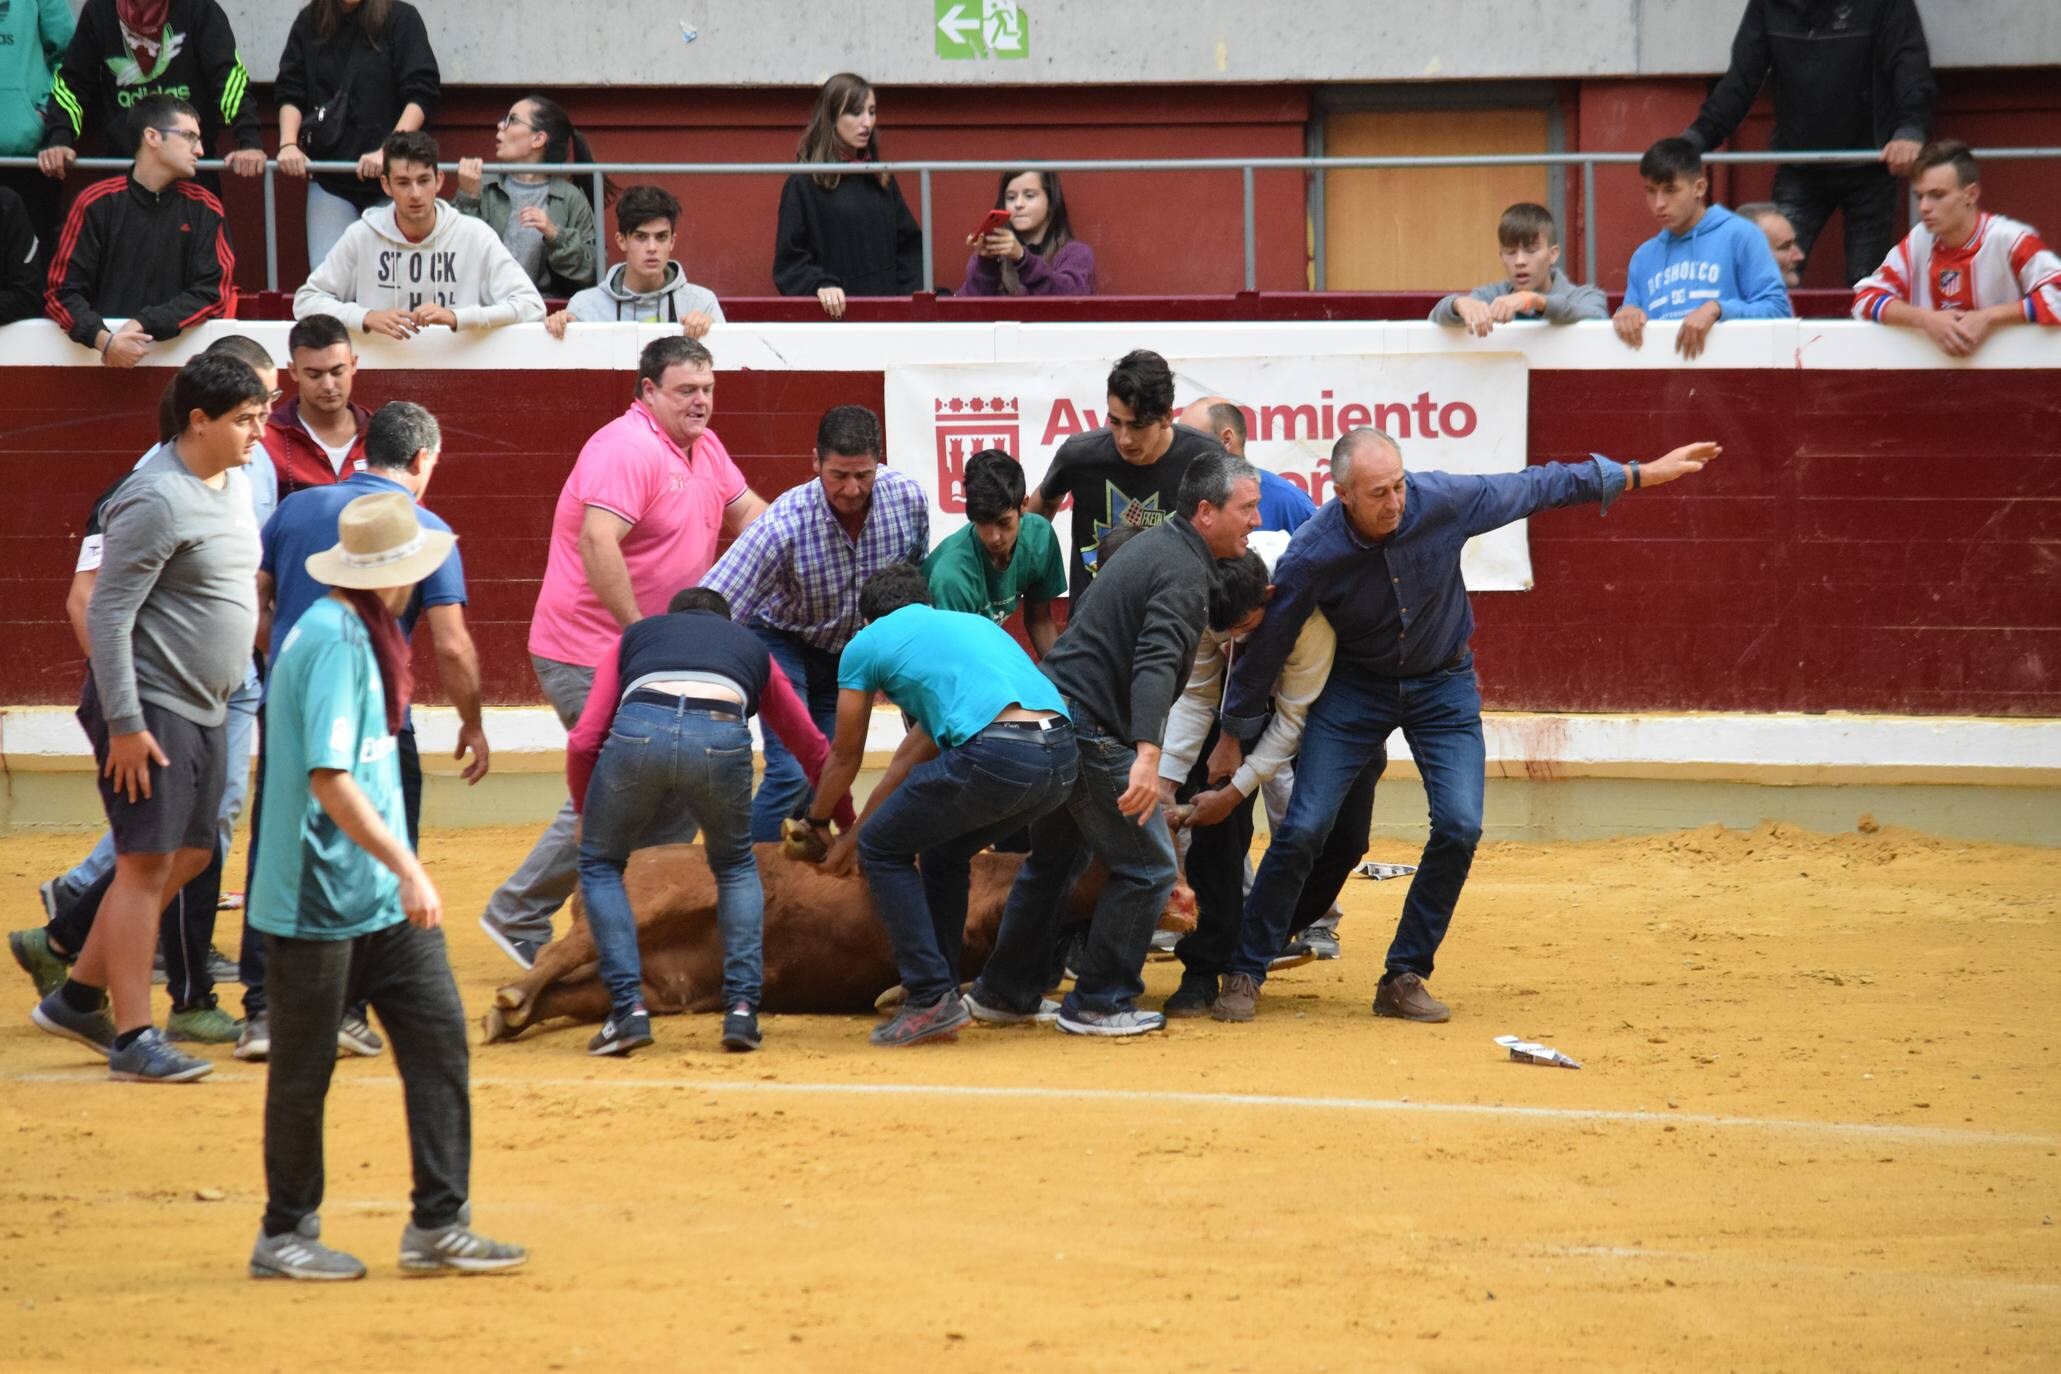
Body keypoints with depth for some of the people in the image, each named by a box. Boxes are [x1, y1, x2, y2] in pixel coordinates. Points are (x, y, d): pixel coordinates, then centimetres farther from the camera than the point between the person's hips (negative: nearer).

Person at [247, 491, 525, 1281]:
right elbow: (329, 778, -26)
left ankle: (439, 1224, 6)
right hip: (319, 898, -9)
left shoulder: (360, 635, 11)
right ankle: (285, 1237, 14)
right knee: (304, 1069, 3)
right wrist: (407, 868, -29)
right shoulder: (332, 641, -19)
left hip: (382, 895, 9)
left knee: (438, 1036, 4)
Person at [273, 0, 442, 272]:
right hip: (329, 176, 3)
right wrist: (289, 144, -8)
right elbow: (289, 91, 10)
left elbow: (422, 94, -7)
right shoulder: (308, 23, 10)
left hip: (390, 178, -3)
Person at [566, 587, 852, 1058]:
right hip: (720, 736, 1)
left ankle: (629, 1006, 8)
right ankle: (742, 1007, 14)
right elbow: (815, 751, 47)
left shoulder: (635, 636, 37)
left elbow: (583, 742, 24)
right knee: (736, 867, 28)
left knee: (599, 864, 23)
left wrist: (586, 817, 39)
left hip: (637, 731, -1)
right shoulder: (751, 648, 40)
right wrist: (846, 825, 61)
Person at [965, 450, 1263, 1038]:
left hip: (1054, 706, 10)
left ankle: (1005, 992, 30)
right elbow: (1156, 664, -32)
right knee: (1146, 867, -2)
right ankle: (1099, 1003, 2)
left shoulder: (1163, 544, 15)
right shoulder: (1182, 573, -17)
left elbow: (1218, 611, 33)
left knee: (1052, 856, 23)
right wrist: (1147, 756, -43)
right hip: (1092, 729, -10)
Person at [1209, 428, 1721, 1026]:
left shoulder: (1442, 500, -23)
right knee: (1304, 828, -12)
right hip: (1356, 685, -2)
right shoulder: (1311, 558, -26)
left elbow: (1537, 487, -8)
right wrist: (1233, 739, -4)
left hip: (1443, 685, 2)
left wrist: (1642, 475, -3)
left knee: (1459, 827, -13)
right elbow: (1265, 647, -13)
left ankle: (1405, 977, 2)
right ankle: (1244, 975, 2)